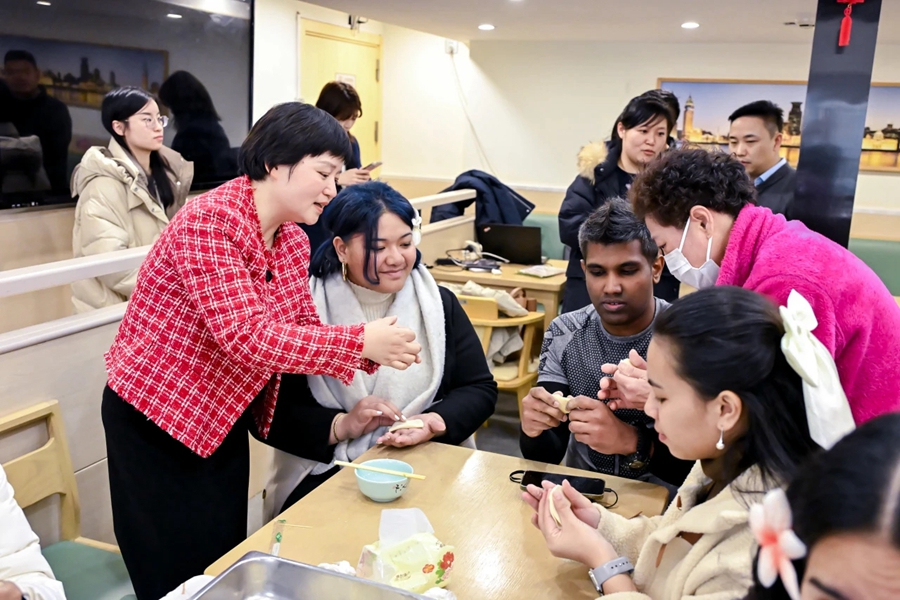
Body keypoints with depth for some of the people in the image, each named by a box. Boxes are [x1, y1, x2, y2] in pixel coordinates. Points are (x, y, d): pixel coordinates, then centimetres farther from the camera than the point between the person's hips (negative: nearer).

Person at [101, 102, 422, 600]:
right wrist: (360, 341, -33)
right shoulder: (208, 222, -25)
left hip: (226, 416, 7)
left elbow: (301, 327, -2)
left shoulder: (294, 240, 0)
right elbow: (246, 336, -34)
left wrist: (373, 352, -19)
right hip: (157, 417, -7)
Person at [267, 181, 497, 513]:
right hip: (328, 472, -2)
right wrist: (341, 426, -19)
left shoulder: (439, 303, 6)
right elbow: (269, 412, -4)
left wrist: (434, 423, -14)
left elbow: (480, 389, 6)